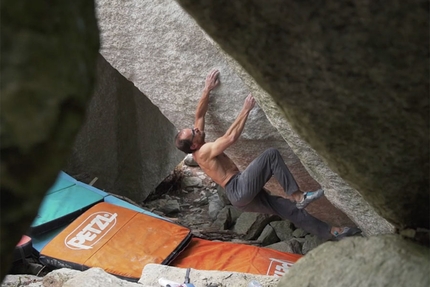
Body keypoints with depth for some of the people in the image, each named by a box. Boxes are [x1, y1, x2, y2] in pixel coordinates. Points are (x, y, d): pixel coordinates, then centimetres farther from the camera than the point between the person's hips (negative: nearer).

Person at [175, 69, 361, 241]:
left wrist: (207, 89, 15)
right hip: (240, 190, -10)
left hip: (240, 196, 10)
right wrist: (246, 109, -14)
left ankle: (330, 233, 11)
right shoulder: (204, 151, -13)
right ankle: (296, 196, -19)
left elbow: (199, 114, 19)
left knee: (288, 208, 6)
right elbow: (230, 137, -22)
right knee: (271, 154, -21)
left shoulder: (198, 150, 16)